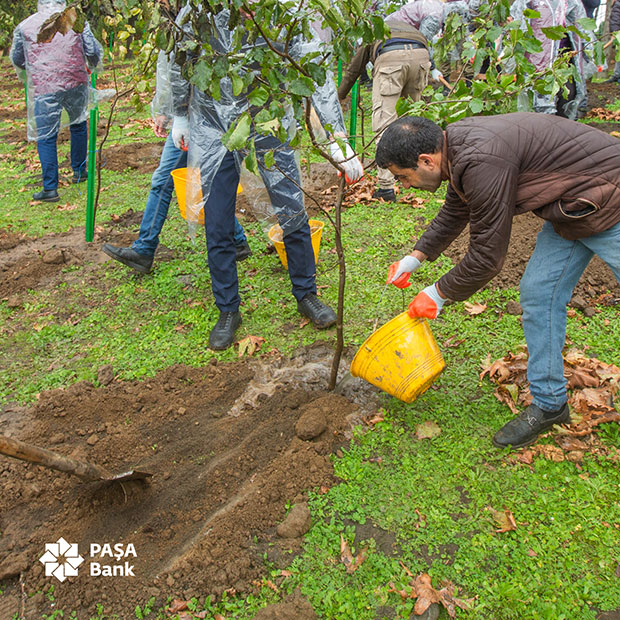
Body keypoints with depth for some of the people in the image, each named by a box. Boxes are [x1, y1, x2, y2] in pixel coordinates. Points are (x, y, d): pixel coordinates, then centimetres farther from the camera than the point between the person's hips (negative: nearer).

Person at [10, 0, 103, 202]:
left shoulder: (24, 26, 10)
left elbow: (16, 60, 18)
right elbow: (94, 51, 8)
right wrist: (91, 67, 30)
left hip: (43, 87, -1)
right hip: (75, 82, 1)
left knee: (45, 137, 2)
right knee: (78, 124, 23)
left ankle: (50, 188, -1)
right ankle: (79, 171, 32)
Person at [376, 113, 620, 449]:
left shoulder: (483, 162, -33)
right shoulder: (456, 144, -1)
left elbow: (487, 256, -25)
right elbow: (454, 213, 19)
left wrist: (439, 293, -11)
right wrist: (415, 258, 19)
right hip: (570, 209, 9)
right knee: (538, 295, 7)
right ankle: (549, 403, 20)